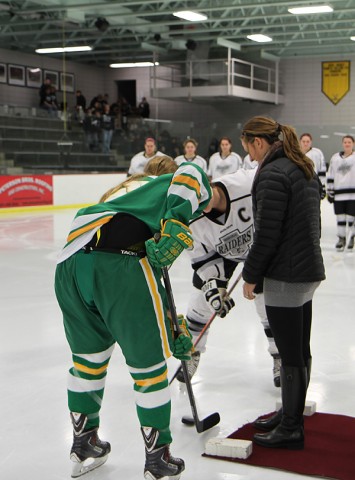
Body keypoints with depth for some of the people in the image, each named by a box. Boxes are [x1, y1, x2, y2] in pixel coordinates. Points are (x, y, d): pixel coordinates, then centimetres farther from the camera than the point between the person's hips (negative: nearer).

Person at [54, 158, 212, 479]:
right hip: (118, 263, -7)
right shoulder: (179, 188, 24)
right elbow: (191, 173, -4)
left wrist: (173, 331, 42)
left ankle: (83, 442, 41)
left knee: (89, 356, 26)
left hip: (69, 265, 7)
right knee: (148, 363, 9)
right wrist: (176, 227, -11)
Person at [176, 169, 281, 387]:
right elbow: (203, 259, -17)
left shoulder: (250, 183, -39)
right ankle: (192, 354, 21)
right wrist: (214, 285, -30)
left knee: (270, 304, -3)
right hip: (217, 251, 2)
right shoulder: (193, 221, -28)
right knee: (201, 301, 0)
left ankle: (280, 357, 16)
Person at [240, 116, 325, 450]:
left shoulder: (272, 174, -17)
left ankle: (290, 429, 10)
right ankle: (290, 414, 31)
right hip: (308, 269, 10)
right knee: (299, 351, 17)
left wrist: (251, 275, -10)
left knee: (290, 354, 0)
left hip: (285, 277, -10)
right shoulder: (304, 168, 13)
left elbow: (267, 233, -20)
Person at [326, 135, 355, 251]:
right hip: (338, 193, 3)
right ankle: (341, 238, 16)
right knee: (340, 217, 5)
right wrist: (329, 191, 9)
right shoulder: (335, 158, 11)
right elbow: (330, 176, 13)